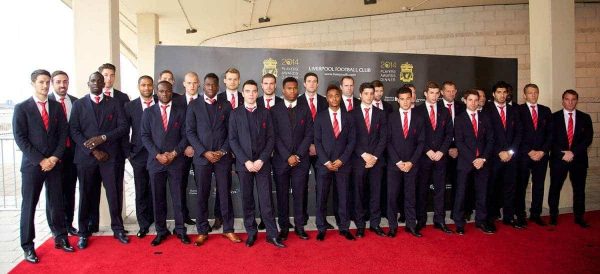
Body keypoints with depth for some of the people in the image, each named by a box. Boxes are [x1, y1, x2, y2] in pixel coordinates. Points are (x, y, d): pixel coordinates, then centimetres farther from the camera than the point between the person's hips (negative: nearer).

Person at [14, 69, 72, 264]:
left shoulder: (56, 107, 8)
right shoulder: (22, 108, -2)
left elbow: (63, 133, 5)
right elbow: (20, 138, -8)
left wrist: (55, 157, -7)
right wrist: (40, 160, -13)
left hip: (54, 163, 3)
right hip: (32, 165, -3)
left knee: (57, 203, 9)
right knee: (29, 206, 4)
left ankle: (60, 238, 21)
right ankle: (28, 246, 13)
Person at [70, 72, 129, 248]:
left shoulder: (114, 103, 8)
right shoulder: (79, 104, 8)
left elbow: (123, 127, 1)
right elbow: (74, 131, 1)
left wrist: (103, 137, -13)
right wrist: (92, 150, -9)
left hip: (110, 156, 0)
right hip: (86, 156, 0)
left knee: (114, 194, 2)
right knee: (86, 195, 6)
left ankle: (118, 229, 15)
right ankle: (84, 232, 19)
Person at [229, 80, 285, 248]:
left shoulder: (265, 113, 7)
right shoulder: (235, 113, 5)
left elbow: (271, 138, 3)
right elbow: (232, 140, -1)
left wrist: (261, 160, -9)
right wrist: (246, 161, -10)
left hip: (262, 163, 0)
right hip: (243, 163, 0)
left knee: (266, 199, -1)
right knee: (247, 200, 6)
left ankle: (272, 234, 5)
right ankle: (251, 233, 18)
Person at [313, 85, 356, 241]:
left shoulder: (348, 117, 6)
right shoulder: (320, 117, 3)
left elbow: (352, 141, 3)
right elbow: (317, 141, -1)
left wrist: (341, 160, -8)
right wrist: (326, 162, -10)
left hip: (343, 164, 1)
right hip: (324, 164, -1)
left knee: (343, 197, 6)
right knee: (321, 198, 3)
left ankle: (344, 227, 19)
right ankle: (321, 228, 15)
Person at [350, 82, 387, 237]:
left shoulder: (381, 114, 10)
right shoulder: (352, 114, 3)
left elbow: (383, 138, 3)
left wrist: (375, 156, -7)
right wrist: (364, 155, -10)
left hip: (376, 160, 2)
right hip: (358, 160, -2)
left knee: (376, 192, 6)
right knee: (359, 193, 3)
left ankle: (375, 223, 16)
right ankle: (360, 225, 12)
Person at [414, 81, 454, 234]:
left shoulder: (444, 112, 12)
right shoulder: (417, 111, 1)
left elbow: (449, 133, 8)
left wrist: (441, 151, -5)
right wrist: (428, 151, -10)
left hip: (440, 156, 3)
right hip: (423, 156, -3)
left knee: (440, 189, 4)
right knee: (422, 189, 3)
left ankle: (439, 220, 11)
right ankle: (421, 220, 11)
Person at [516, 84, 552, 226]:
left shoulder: (546, 111, 12)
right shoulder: (518, 110, -1)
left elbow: (550, 133, 7)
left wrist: (543, 151, -5)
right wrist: (529, 151, -10)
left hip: (542, 154, 4)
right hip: (523, 154, -3)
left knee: (539, 185, 7)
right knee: (521, 185, 2)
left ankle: (536, 214, 18)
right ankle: (520, 215, 11)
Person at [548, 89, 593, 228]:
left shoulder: (585, 118, 7)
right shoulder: (554, 117, 1)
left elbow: (588, 139, -1)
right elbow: (550, 139, -3)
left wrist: (573, 152, -13)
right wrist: (562, 154, -13)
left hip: (579, 159, 2)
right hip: (558, 159, -2)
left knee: (579, 189, 8)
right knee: (555, 189, 3)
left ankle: (579, 217, 20)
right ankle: (553, 216, 14)